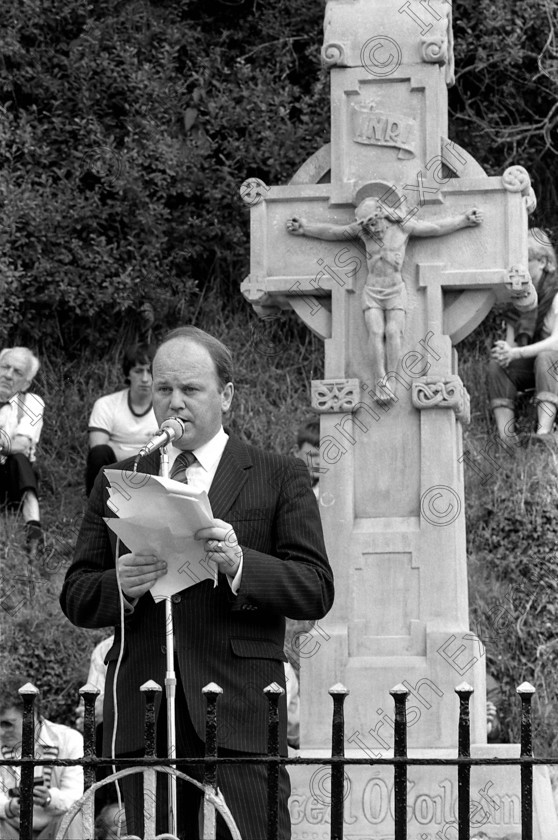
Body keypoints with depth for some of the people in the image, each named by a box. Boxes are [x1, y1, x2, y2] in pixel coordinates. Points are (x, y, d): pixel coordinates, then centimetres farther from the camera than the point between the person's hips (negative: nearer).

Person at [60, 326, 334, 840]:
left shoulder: (281, 478, 8)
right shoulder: (117, 483, 16)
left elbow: (316, 591, -1)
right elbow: (75, 597, 13)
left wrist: (238, 563, -19)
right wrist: (120, 586, -11)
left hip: (239, 716, -3)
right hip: (143, 719, 3)